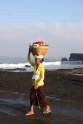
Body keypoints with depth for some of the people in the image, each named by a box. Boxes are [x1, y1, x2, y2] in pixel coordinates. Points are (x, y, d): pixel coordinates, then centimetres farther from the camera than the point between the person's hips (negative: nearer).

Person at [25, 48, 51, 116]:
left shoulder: (41, 68, -17)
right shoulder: (35, 65, 5)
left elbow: (42, 77, -22)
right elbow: (29, 60, 11)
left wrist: (37, 85, -29)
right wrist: (29, 52, 0)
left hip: (40, 85, -7)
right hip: (34, 84, 7)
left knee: (41, 97, 4)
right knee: (32, 96, 3)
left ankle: (47, 107, 28)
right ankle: (31, 111, 7)